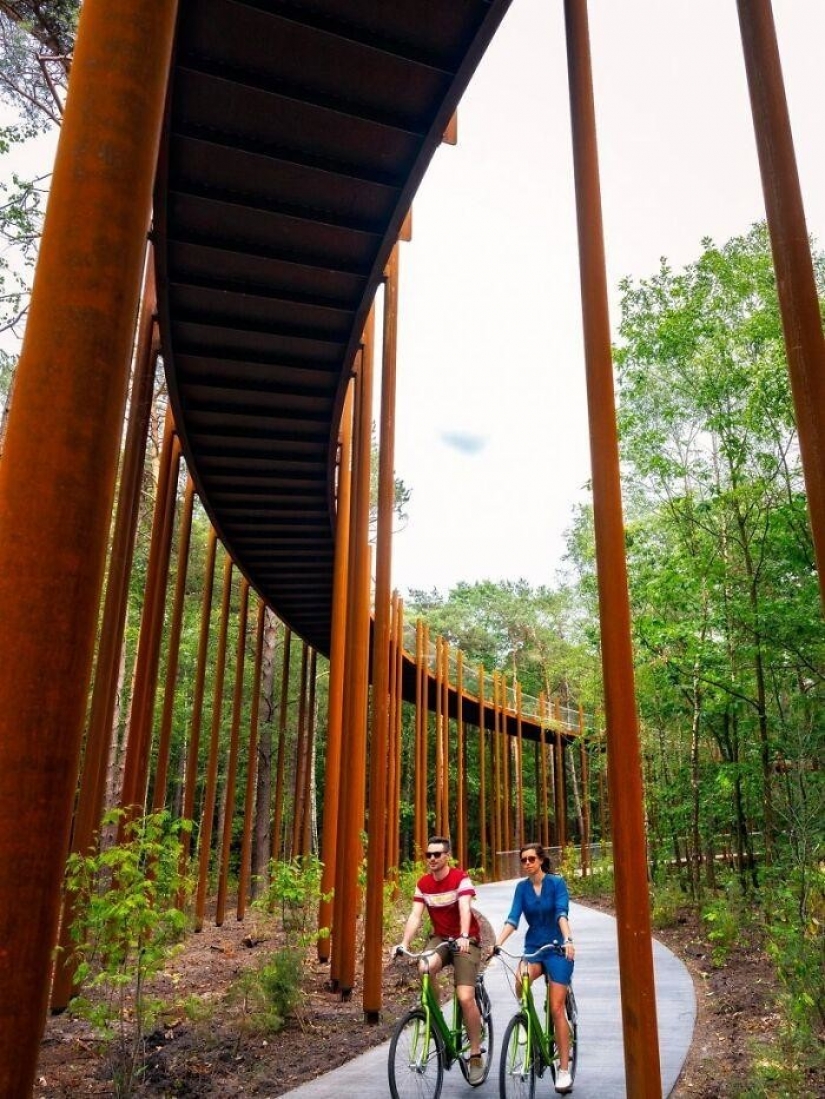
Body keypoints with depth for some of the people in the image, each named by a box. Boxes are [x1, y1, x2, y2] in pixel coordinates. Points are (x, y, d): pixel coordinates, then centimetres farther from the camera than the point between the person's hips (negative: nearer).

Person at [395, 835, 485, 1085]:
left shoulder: (460, 878, -17)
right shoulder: (423, 884, -3)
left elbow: (465, 910, -31)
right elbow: (415, 916, -10)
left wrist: (463, 937, -48)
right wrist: (404, 944, -25)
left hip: (466, 940, -3)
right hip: (440, 938, 4)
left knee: (465, 997, -16)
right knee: (425, 968, -29)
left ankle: (475, 1057, 3)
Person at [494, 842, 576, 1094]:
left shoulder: (556, 882, -10)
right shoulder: (522, 887, 0)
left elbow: (562, 913, -22)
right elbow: (513, 918, -7)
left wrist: (567, 940, -39)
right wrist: (498, 943, -22)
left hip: (557, 949, -3)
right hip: (533, 947, 3)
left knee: (556, 1008, -5)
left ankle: (564, 1070, 8)